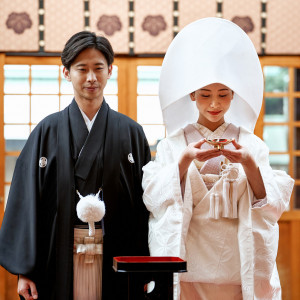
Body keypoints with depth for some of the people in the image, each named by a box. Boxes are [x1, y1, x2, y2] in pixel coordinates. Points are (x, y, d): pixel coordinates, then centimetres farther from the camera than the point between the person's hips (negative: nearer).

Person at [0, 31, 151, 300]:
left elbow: (144, 204, 4)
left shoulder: (131, 132, 5)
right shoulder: (48, 131, 3)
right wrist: (24, 270, -5)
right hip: (61, 263, -1)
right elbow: (28, 200, 1)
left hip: (114, 264, 1)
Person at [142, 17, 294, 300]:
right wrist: (185, 160, -20)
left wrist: (249, 164, -19)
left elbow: (271, 203, -3)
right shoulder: (172, 145, 4)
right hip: (190, 267, 0)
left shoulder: (252, 145, 5)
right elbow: (155, 198, -7)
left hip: (240, 265, 1)